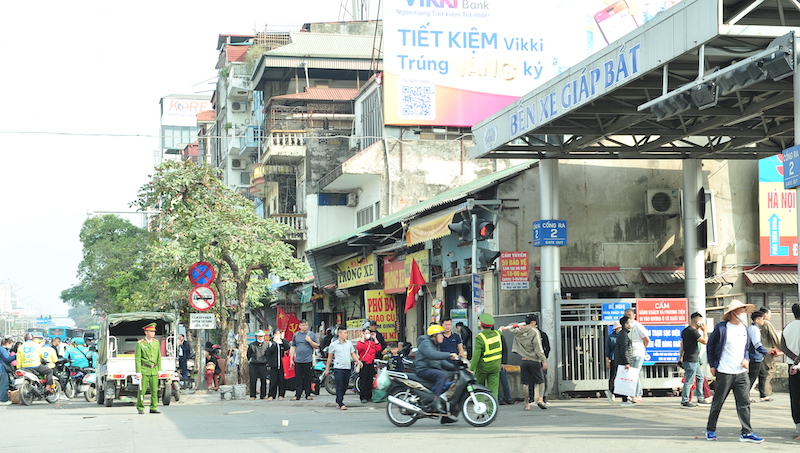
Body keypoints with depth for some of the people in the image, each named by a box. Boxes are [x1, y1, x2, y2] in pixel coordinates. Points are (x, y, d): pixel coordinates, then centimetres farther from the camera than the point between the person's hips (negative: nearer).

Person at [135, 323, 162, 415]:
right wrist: (138, 372, -12)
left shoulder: (156, 342, 9)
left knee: (154, 390, 2)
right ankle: (140, 408, 9)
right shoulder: (140, 344, -5)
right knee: (142, 390, -2)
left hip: (154, 370, 4)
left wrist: (159, 370, 9)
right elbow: (137, 359, -7)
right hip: (144, 370, -4)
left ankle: (153, 408, 8)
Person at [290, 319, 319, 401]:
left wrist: (310, 341, -10)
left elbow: (316, 346, 5)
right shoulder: (296, 335, 11)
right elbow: (293, 347, 15)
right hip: (298, 360, 2)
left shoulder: (312, 334, 5)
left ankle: (308, 395, 8)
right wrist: (291, 358, 10)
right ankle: (297, 395, 5)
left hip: (308, 360, -2)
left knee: (308, 378, 0)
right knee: (299, 379, 2)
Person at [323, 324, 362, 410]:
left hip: (347, 368, 4)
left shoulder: (349, 343, 11)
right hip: (338, 368, -4)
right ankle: (341, 404, -9)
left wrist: (358, 361, -1)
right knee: (340, 387, -9)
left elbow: (353, 354, 17)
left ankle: (338, 402, 24)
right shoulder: (333, 344, 0)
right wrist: (327, 369, 12)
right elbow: (330, 357, 8)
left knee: (345, 387, 9)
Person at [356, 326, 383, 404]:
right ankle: (363, 397, -3)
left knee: (370, 381, 8)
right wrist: (363, 337, -16)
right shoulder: (360, 342, 0)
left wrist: (375, 338, 0)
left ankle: (369, 396, 15)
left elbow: (379, 348, 1)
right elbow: (359, 347, -23)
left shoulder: (372, 343, 14)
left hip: (371, 363, 5)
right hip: (363, 364, -5)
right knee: (363, 381, -5)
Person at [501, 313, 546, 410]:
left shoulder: (519, 331, 5)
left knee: (525, 383, 8)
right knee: (540, 381, 7)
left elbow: (512, 327, 29)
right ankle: (540, 398, -13)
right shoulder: (535, 332, -10)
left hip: (523, 361, 4)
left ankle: (527, 404, 8)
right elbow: (538, 348, -14)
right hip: (534, 361, -4)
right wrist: (544, 360, -13)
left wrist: (504, 328, 47)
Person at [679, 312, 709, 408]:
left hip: (694, 360, 10)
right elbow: (705, 341, -19)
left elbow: (682, 345, 18)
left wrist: (681, 357, 22)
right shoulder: (693, 331, -17)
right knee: (689, 381, -6)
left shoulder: (685, 331, 13)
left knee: (700, 378, 17)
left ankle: (700, 398, 22)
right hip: (691, 360, -10)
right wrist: (704, 331, -6)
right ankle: (684, 401, -3)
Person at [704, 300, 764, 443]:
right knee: (717, 403, 5)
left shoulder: (744, 328, 11)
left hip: (741, 372, 5)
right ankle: (710, 430, 18)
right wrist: (712, 365, 0)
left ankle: (746, 433, 1)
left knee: (744, 403, -2)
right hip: (724, 373, -5)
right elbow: (710, 346, 3)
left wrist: (746, 359, 3)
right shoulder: (721, 328, -7)